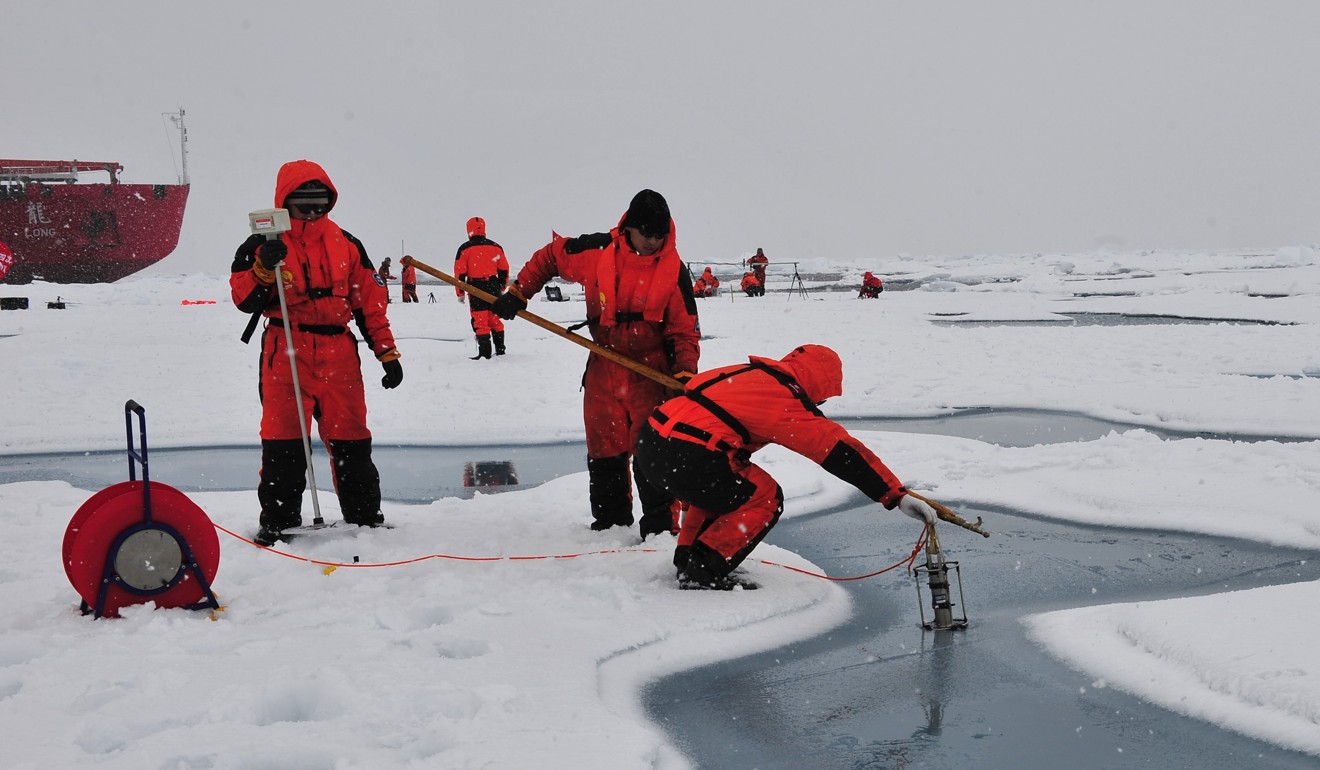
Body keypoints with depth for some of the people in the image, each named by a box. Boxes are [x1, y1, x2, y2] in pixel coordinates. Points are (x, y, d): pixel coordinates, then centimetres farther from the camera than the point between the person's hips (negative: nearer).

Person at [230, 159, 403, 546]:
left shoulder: (346, 245, 12)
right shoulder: (263, 245, 3)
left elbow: (370, 302, 13)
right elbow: (245, 300, -3)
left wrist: (388, 353, 8)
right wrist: (264, 268, -20)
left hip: (339, 354, 2)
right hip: (285, 353, -2)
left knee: (351, 440, 4)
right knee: (283, 441, -1)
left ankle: (365, 516, 15)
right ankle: (278, 521, 8)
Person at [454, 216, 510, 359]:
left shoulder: (465, 248, -5)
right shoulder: (496, 247, 6)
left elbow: (460, 272, -5)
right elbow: (504, 269, 11)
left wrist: (460, 293, 2)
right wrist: (502, 287, 23)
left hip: (476, 288, -4)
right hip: (493, 286, 4)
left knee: (480, 321, -2)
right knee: (495, 319, 14)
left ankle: (485, 352, -5)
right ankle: (500, 349, 16)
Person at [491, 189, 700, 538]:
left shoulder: (673, 270, -9)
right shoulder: (597, 251, -8)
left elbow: (685, 330, -5)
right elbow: (550, 257, 9)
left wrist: (685, 373, -18)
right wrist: (518, 293, 6)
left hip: (650, 375, -2)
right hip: (603, 371, 3)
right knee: (604, 451, 11)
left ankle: (660, 526, 0)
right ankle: (610, 521, 26)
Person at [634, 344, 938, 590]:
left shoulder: (744, 373, 20)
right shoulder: (788, 402, -1)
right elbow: (841, 451, -3)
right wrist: (897, 496, -3)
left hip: (650, 441, 9)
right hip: (687, 459, -9)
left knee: (719, 484, 32)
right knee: (764, 499, 8)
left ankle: (688, 556, 29)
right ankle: (704, 570, 4)